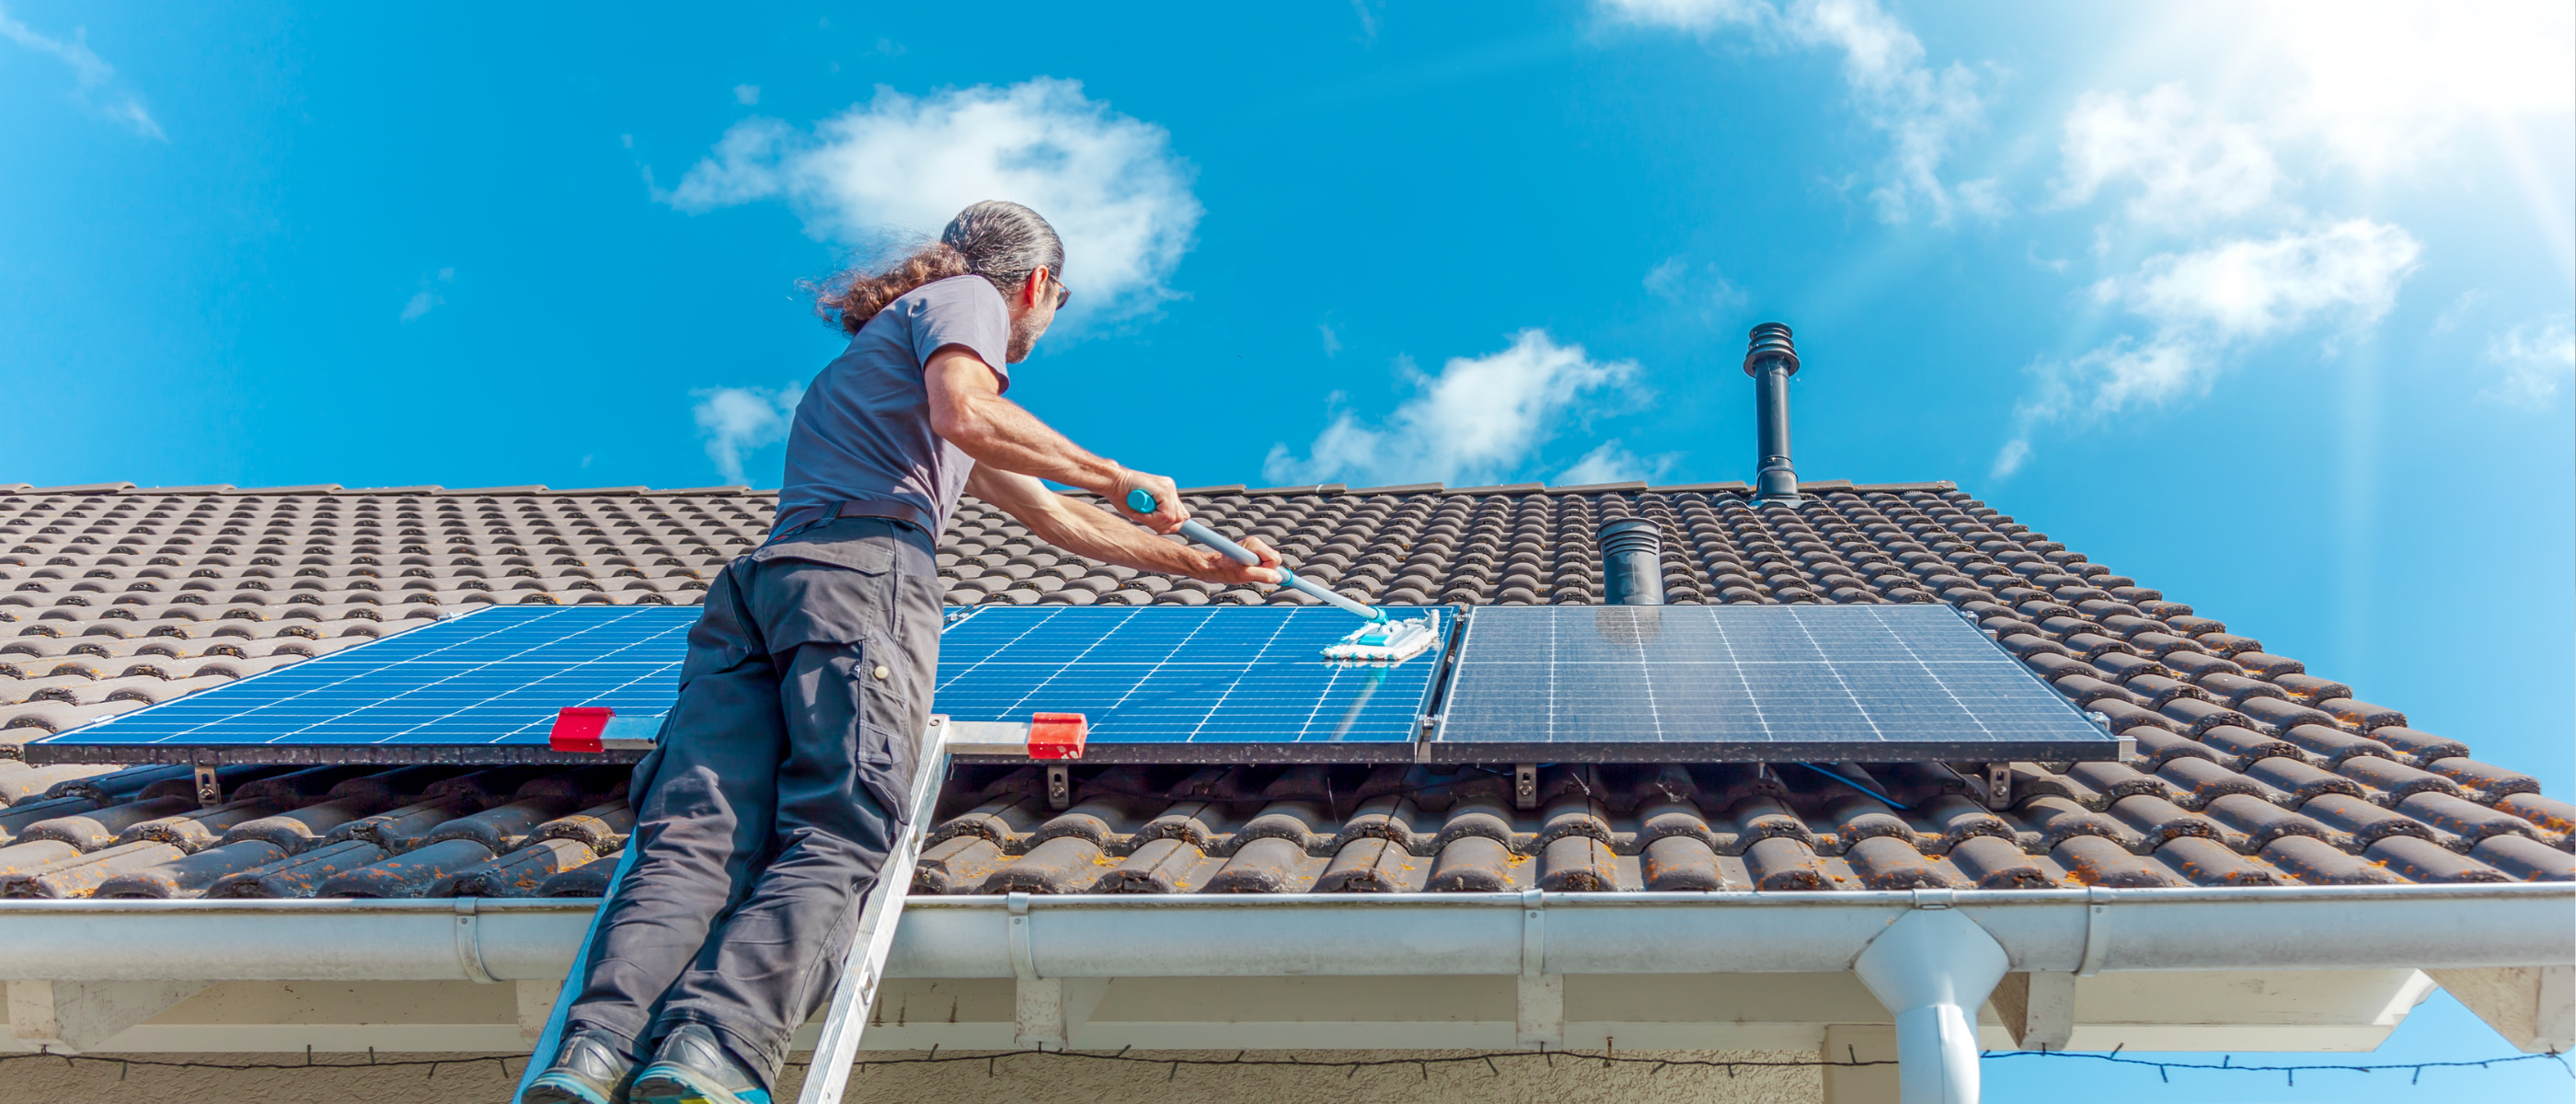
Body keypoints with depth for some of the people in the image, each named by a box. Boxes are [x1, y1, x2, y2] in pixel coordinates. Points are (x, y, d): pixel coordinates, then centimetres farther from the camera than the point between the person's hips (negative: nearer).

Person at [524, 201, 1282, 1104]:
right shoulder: (966, 297, 18)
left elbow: (1058, 520, 48)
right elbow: (965, 415, -8)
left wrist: (1204, 565, 52)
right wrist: (1117, 478, 2)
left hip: (756, 579, 8)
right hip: (864, 567, -8)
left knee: (693, 842, -13)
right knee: (834, 843, -21)